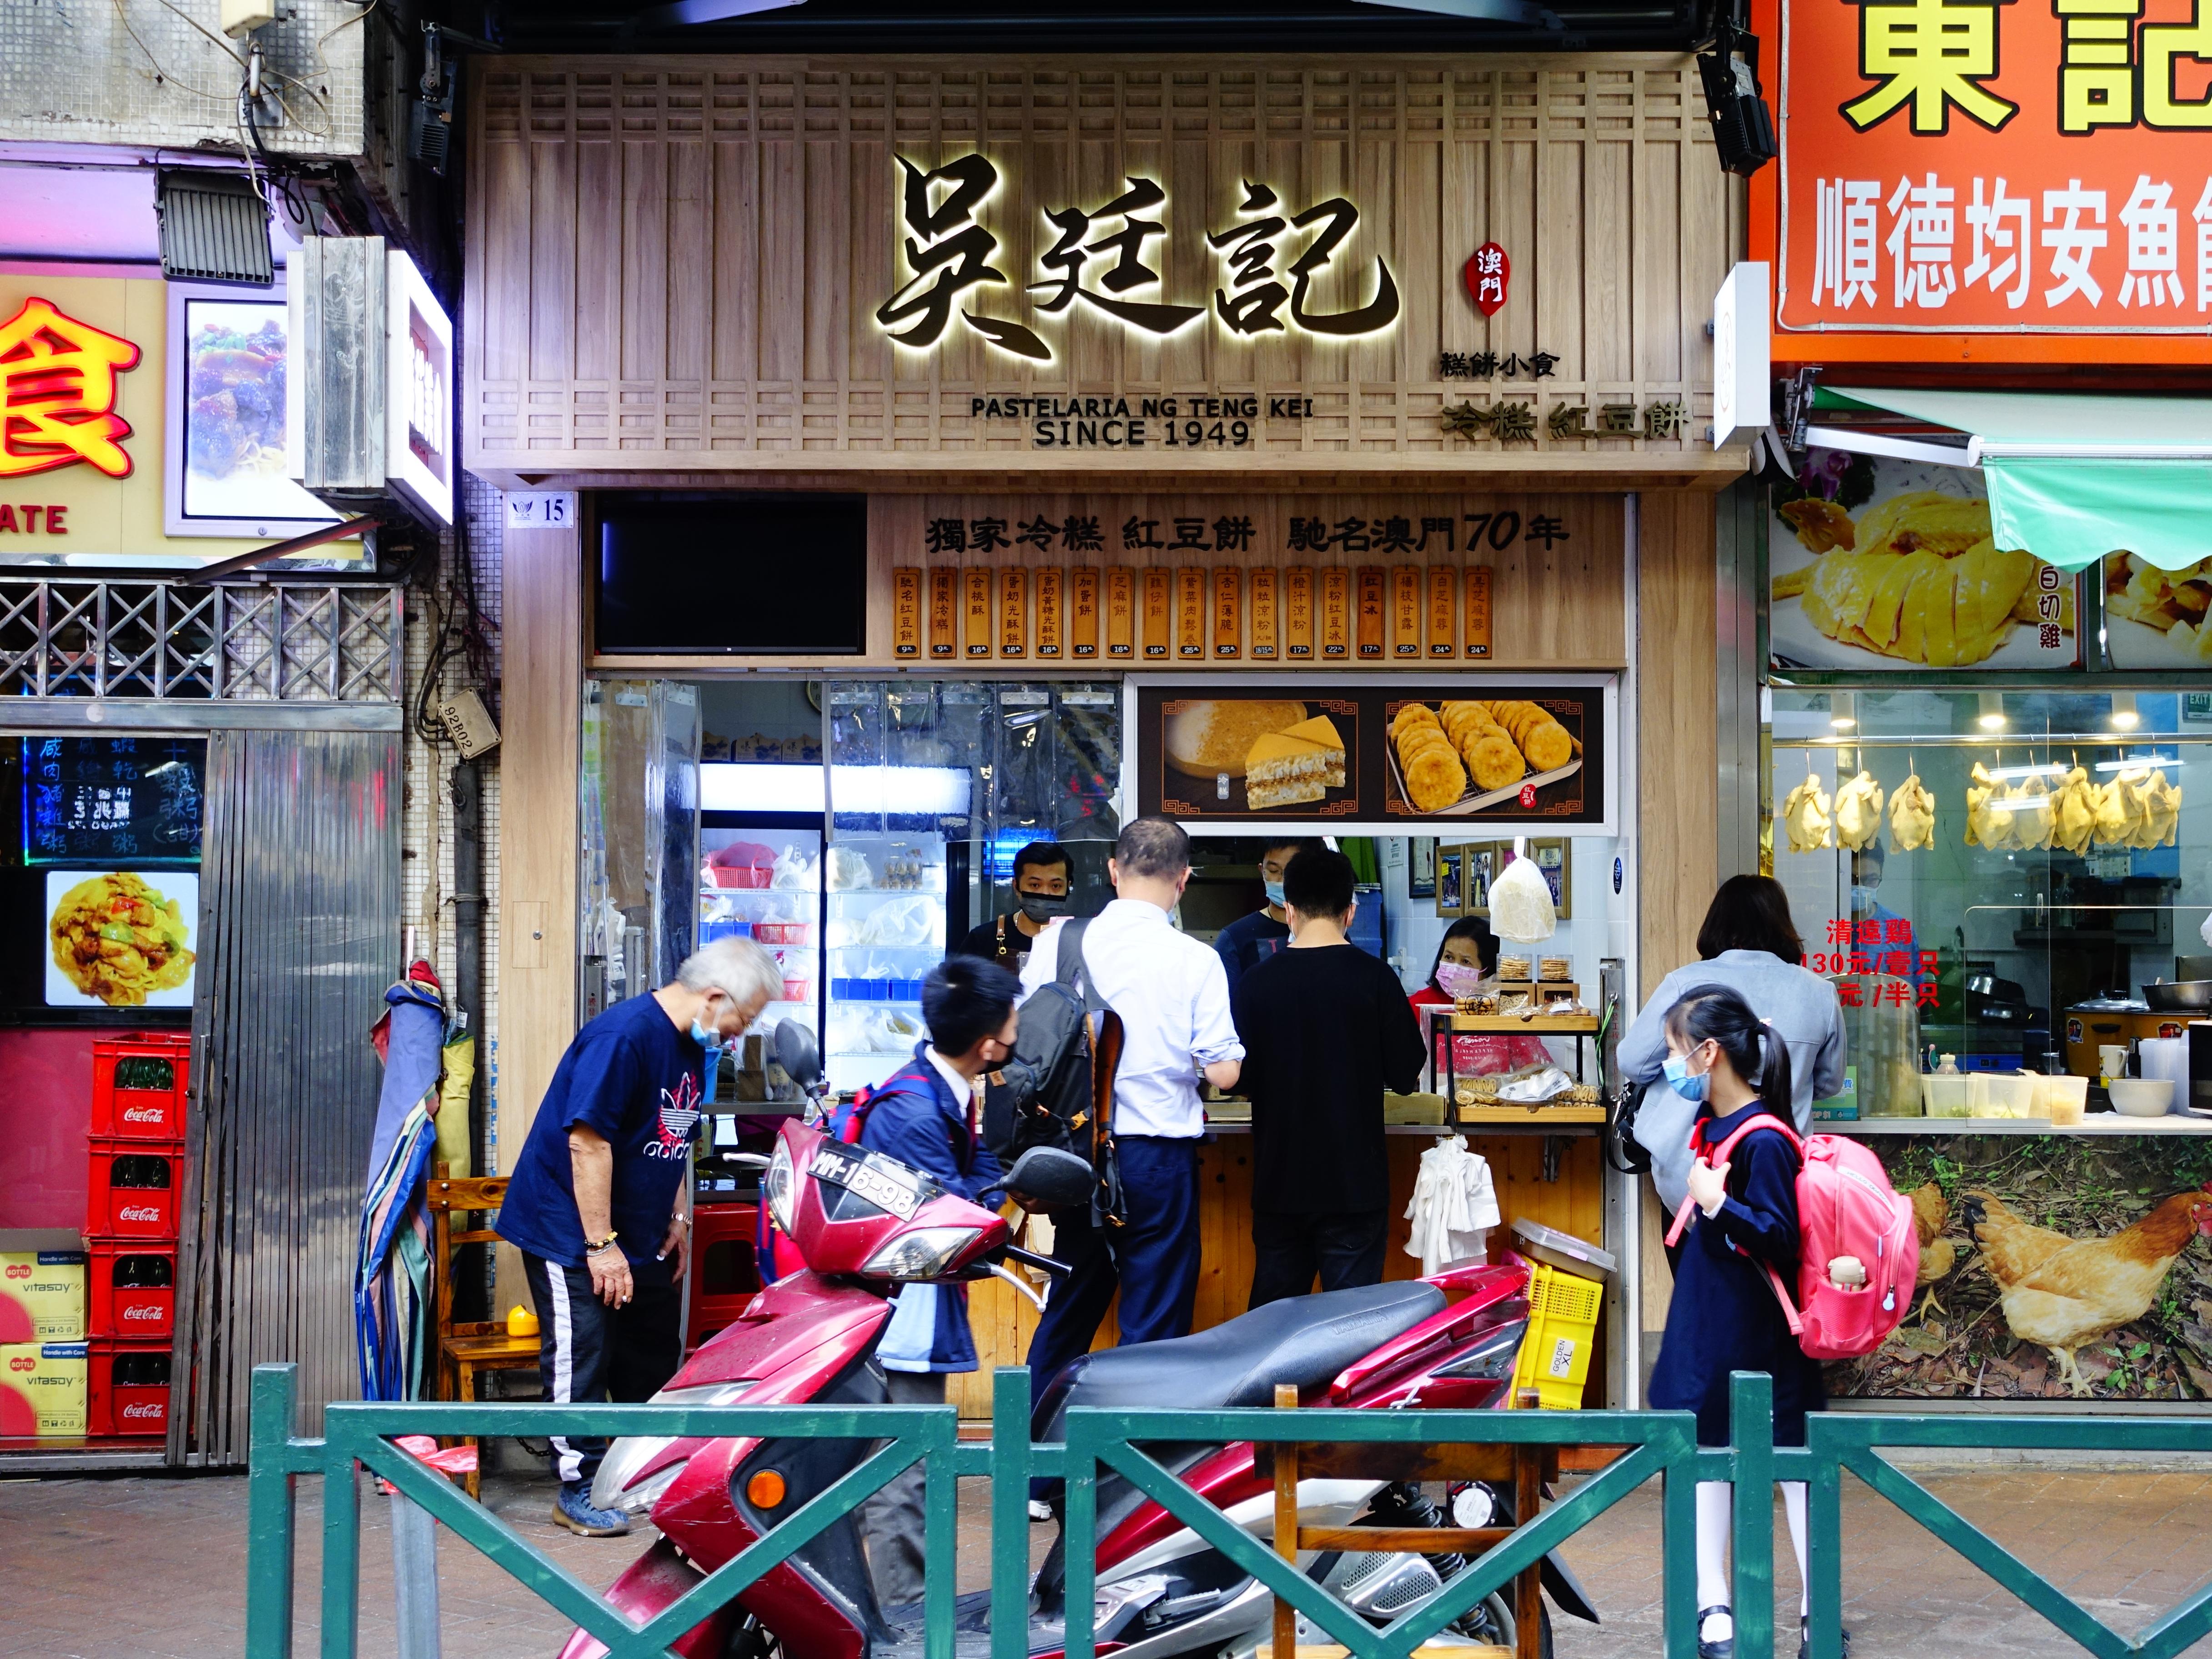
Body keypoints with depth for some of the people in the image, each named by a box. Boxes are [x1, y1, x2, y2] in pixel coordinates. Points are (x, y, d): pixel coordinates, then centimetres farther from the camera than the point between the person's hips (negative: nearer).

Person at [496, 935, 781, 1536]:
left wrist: (679, 1219, 11)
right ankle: (580, 1490, 6)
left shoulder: (691, 1045, 6)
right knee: (582, 1358, -3)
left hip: (641, 1237, 9)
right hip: (569, 1231, -9)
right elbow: (588, 1141, -26)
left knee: (654, 1355, 13)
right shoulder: (625, 1035, -24)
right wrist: (601, 1244, -24)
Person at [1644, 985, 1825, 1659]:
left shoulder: (1764, 1140, -22)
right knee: (1705, 1452, 12)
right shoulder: (1711, 1119, 2)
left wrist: (1717, 1204, -29)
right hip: (1706, 1323, 8)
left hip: (1760, 1335, -8)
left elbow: (1781, 1241, -25)